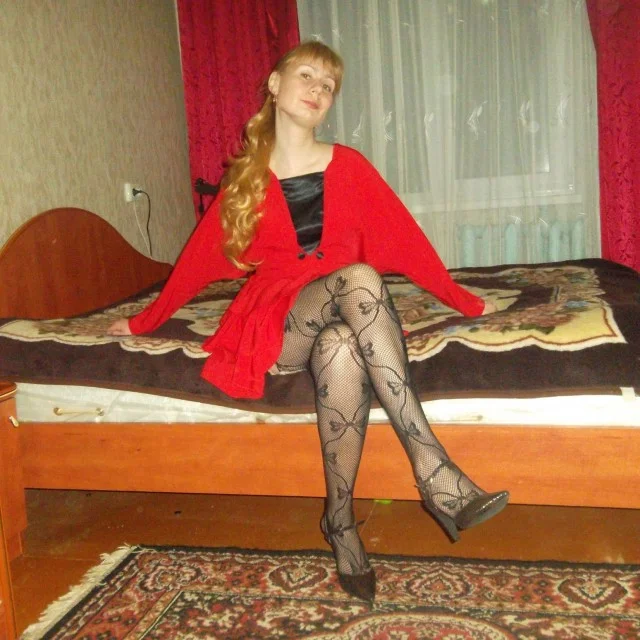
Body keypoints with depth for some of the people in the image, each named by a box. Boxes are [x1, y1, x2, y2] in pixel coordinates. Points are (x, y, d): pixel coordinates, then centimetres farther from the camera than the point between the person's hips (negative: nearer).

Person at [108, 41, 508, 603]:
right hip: (275, 323, -1)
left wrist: (463, 301, 11)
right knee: (357, 276, -35)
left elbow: (406, 238, 11)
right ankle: (434, 471, -38)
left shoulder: (348, 166, 9)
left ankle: (340, 516, -24)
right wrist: (145, 321, 22)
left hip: (342, 321, 1)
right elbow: (201, 255, 17)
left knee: (341, 349, -39)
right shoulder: (246, 176, 9)